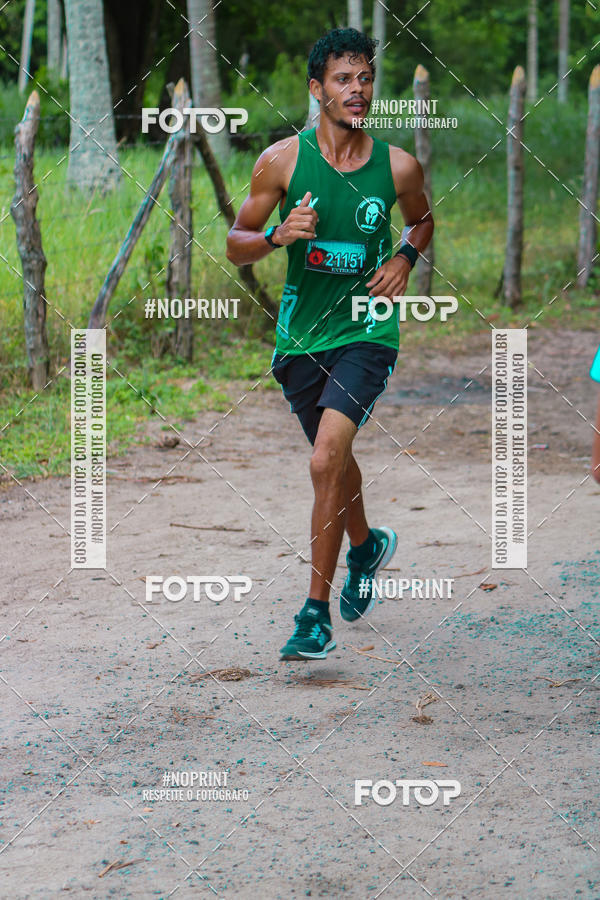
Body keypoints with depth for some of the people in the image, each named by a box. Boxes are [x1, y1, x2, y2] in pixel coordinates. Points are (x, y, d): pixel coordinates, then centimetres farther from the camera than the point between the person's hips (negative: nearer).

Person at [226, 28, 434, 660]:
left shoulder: (398, 167, -4)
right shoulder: (281, 161, -5)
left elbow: (422, 219, 18)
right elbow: (236, 245, 2)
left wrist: (405, 259, -2)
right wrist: (279, 235, -18)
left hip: (367, 330, -3)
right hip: (302, 334, 3)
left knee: (326, 461, -20)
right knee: (333, 459, 21)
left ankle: (316, 615, -14)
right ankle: (366, 547, 53)